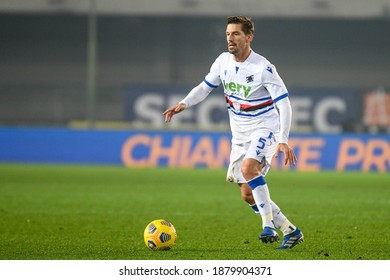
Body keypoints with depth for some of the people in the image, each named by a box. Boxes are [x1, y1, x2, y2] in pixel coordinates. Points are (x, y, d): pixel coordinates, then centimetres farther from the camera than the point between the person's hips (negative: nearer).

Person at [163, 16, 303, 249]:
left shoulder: (263, 68, -18)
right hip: (240, 135, 7)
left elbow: (284, 104, -18)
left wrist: (283, 141, -26)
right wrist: (183, 104, -4)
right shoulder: (223, 61, 0)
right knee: (248, 194, 5)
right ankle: (290, 231, 17)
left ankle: (269, 225, -27)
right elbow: (205, 87, 14)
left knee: (248, 167, -34)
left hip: (264, 129, -7)